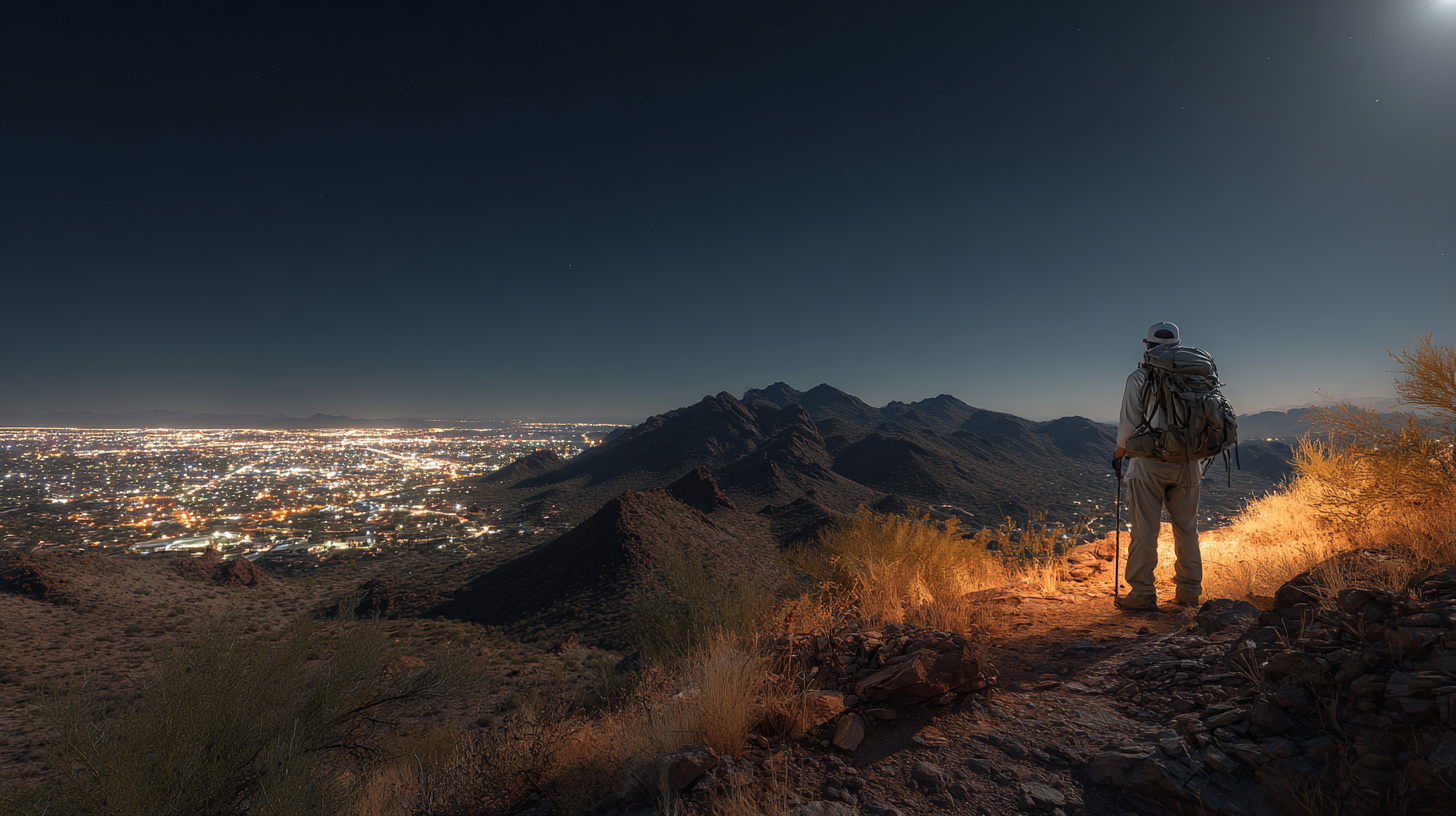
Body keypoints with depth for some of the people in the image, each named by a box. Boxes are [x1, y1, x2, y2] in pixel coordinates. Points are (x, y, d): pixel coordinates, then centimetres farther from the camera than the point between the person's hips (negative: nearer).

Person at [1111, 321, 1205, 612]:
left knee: (1145, 531, -1)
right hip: (1188, 464, 5)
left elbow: (1129, 424, -8)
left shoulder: (1138, 378, -6)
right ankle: (1189, 591, 24)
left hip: (1149, 464, -5)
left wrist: (1119, 453, 7)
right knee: (1186, 528, 15)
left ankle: (1142, 595, 3)